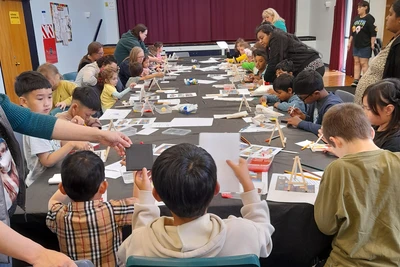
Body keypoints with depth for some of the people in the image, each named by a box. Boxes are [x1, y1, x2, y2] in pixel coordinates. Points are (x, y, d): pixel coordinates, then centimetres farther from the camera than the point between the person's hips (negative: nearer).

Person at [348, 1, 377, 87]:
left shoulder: (370, 18, -10)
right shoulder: (356, 18, 12)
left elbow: (373, 33, -14)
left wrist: (372, 44, -18)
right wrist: (350, 42, 17)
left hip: (365, 46, -7)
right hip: (356, 45, 7)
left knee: (364, 63, -5)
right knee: (356, 62, 8)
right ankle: (356, 80, 13)